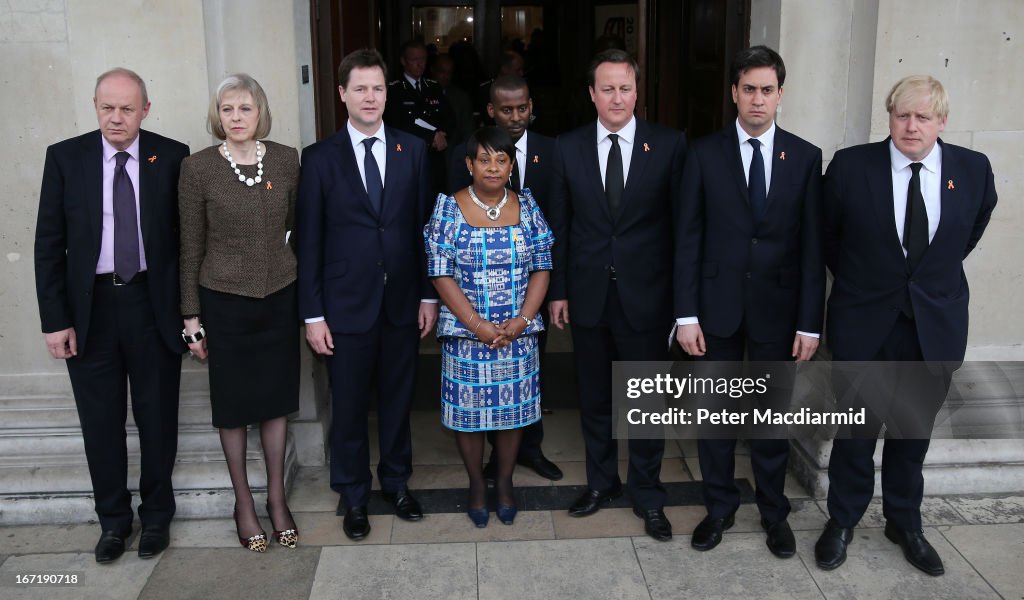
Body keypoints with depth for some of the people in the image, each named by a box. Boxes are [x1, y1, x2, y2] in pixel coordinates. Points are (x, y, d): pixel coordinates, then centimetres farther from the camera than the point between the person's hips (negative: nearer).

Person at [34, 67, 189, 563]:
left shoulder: (172, 156, -3)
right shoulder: (65, 157, -1)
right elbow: (49, 244, 0)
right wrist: (56, 320, -5)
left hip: (153, 305, -1)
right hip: (90, 307, 1)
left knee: (157, 419, 11)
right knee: (100, 423, 11)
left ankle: (156, 515, 30)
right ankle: (113, 519, 29)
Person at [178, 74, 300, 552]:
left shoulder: (286, 160, -1)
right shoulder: (197, 168, -8)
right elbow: (191, 248, -3)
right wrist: (192, 316, -3)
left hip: (279, 296, 2)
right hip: (224, 300, -2)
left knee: (276, 398, 12)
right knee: (233, 404, 10)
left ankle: (276, 498, 28)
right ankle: (243, 502, 27)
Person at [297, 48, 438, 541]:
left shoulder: (412, 151, 3)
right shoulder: (320, 158, -3)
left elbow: (424, 228, 5)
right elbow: (308, 241, -3)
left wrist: (429, 296, 3)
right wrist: (313, 315, -6)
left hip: (402, 303, 2)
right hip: (347, 307, -2)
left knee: (398, 399, 15)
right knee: (349, 407, 9)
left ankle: (397, 481, 35)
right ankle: (353, 496, 28)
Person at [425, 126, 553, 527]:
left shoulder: (527, 207, 1)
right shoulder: (448, 209, -6)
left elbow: (541, 268, 1)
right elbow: (441, 274, -9)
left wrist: (522, 320, -11)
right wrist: (477, 325, -16)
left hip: (518, 333, 2)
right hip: (466, 334, -2)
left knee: (513, 408, 11)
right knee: (468, 410, 8)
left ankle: (505, 482, 30)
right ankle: (476, 483, 28)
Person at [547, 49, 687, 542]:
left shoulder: (669, 145, -4)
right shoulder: (569, 148, 2)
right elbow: (559, 224, 5)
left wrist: (680, 293, -5)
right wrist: (558, 290, 3)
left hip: (646, 296, -2)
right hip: (588, 294, 2)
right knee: (594, 398, 15)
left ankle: (647, 495, 26)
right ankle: (601, 482, 35)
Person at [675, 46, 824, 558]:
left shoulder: (806, 157, 0)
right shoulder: (705, 154, -2)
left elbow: (812, 246, -1)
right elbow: (688, 239, -3)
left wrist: (810, 323, -4)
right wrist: (686, 314, -7)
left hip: (777, 308, 0)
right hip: (718, 306, 0)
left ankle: (773, 512, 29)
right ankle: (719, 507, 28)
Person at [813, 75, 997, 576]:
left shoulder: (973, 169, -4)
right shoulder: (851, 165, -10)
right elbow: (828, 234, 5)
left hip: (936, 323, 2)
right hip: (864, 320, -2)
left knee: (915, 428, 15)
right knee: (856, 428, 9)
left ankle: (904, 522, 33)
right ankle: (842, 521, 27)